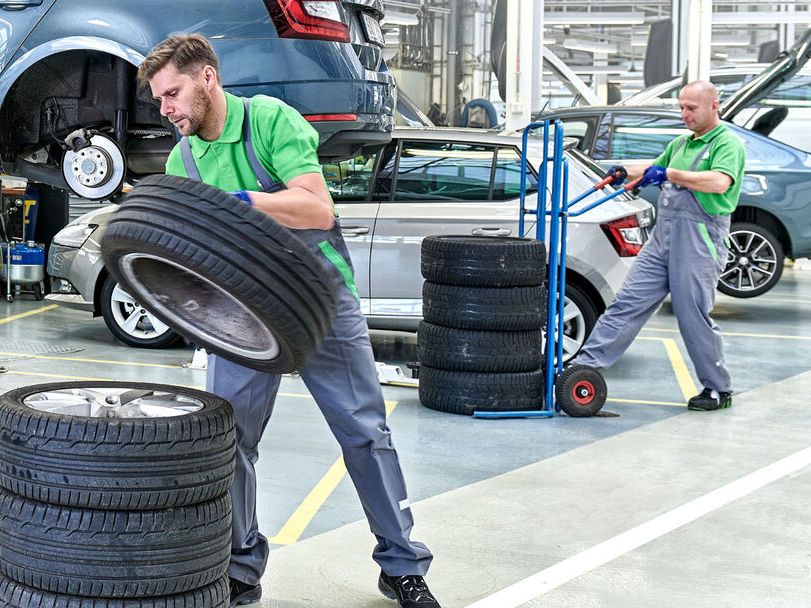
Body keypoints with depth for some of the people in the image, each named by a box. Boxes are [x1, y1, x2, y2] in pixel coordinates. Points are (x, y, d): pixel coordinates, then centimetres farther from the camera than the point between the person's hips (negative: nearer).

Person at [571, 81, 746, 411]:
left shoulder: (728, 143, -5)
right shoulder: (680, 143, 20)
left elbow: (720, 182, -23)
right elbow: (655, 169, 33)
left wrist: (669, 174, -24)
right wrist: (625, 172, 11)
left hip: (700, 238, -7)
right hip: (663, 235, 7)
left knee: (694, 316, -3)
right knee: (628, 301, 1)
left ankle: (718, 390, 12)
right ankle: (587, 362, -1)